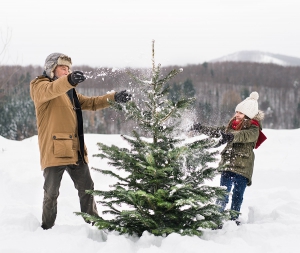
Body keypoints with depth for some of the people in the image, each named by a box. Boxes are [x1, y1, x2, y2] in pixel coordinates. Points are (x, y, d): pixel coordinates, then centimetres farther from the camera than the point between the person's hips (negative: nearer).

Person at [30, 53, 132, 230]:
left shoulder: (69, 91, 22)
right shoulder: (40, 86, -3)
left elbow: (90, 103, 25)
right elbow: (50, 90, -28)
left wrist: (114, 98, 9)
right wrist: (69, 80, -49)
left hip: (75, 150, 7)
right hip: (54, 150, -7)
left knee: (86, 188, 11)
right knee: (51, 193, -1)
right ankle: (47, 228, 12)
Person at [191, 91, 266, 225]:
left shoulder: (253, 130, -5)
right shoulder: (232, 126, 15)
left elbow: (244, 135, -26)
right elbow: (217, 131, 27)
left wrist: (231, 136, -43)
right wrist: (201, 128, 21)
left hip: (242, 168, -5)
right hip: (227, 165, 5)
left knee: (237, 195, -4)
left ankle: (234, 218, 7)